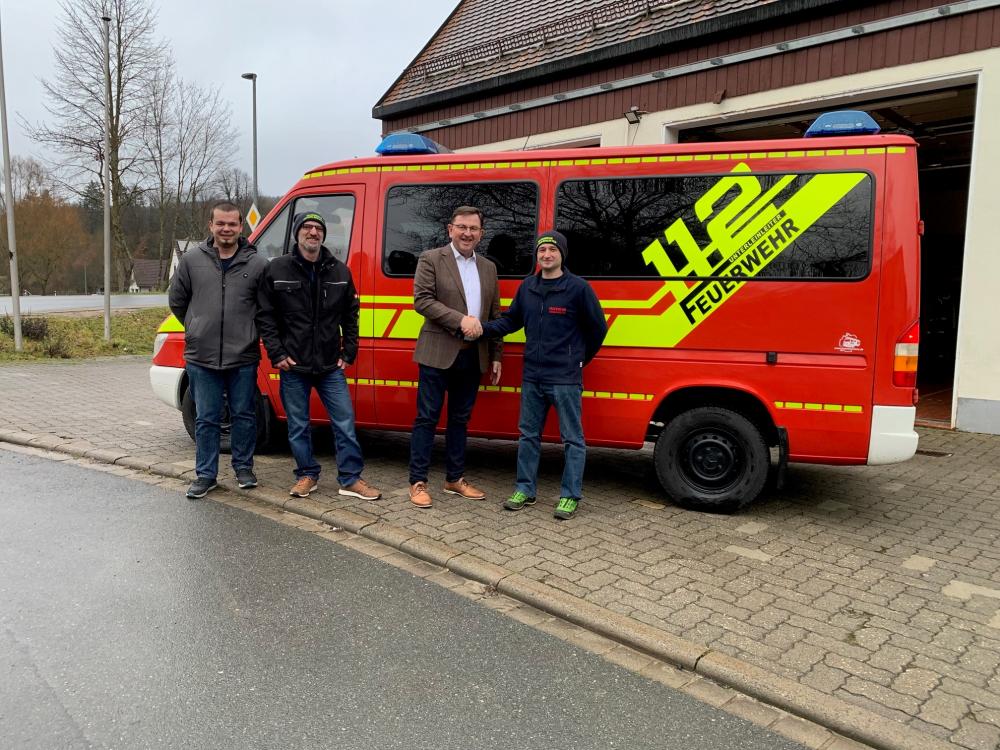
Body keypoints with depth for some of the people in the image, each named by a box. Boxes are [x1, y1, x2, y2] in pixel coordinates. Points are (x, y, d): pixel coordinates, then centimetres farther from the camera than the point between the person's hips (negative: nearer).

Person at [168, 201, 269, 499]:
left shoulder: (257, 264, -1)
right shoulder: (192, 260, 3)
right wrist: (199, 328, 14)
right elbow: (176, 300, 14)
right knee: (206, 419, 8)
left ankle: (243, 467, 26)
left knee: (244, 415, 10)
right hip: (202, 357, 1)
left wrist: (247, 331, 8)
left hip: (243, 357, -1)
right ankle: (205, 474, 19)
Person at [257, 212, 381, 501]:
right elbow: (265, 315, 0)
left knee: (345, 422, 1)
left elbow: (351, 315, 11)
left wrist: (349, 352, 5)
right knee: (298, 426, 9)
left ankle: (350, 479, 11)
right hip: (293, 366, -1)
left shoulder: (340, 271, 6)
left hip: (330, 366, 1)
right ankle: (307, 475, 26)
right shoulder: (277, 269, -1)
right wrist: (276, 353, -7)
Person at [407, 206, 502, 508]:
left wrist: (496, 356, 11)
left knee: (460, 419, 13)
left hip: (473, 356, 5)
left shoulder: (488, 268, 14)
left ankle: (455, 479, 24)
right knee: (427, 418, 0)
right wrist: (460, 319, -21)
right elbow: (421, 300, -12)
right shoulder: (431, 259, -2)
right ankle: (418, 482, 9)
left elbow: (495, 315, 15)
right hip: (438, 354, -5)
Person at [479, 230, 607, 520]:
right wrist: (483, 328, -4)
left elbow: (598, 328, 0)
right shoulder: (527, 287, 8)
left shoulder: (579, 288, -7)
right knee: (528, 435, 13)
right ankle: (525, 490, 26)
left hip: (566, 378, -5)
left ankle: (570, 496, 14)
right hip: (532, 377, 5)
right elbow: (511, 320, 12)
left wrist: (582, 359, 5)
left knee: (572, 439, 3)